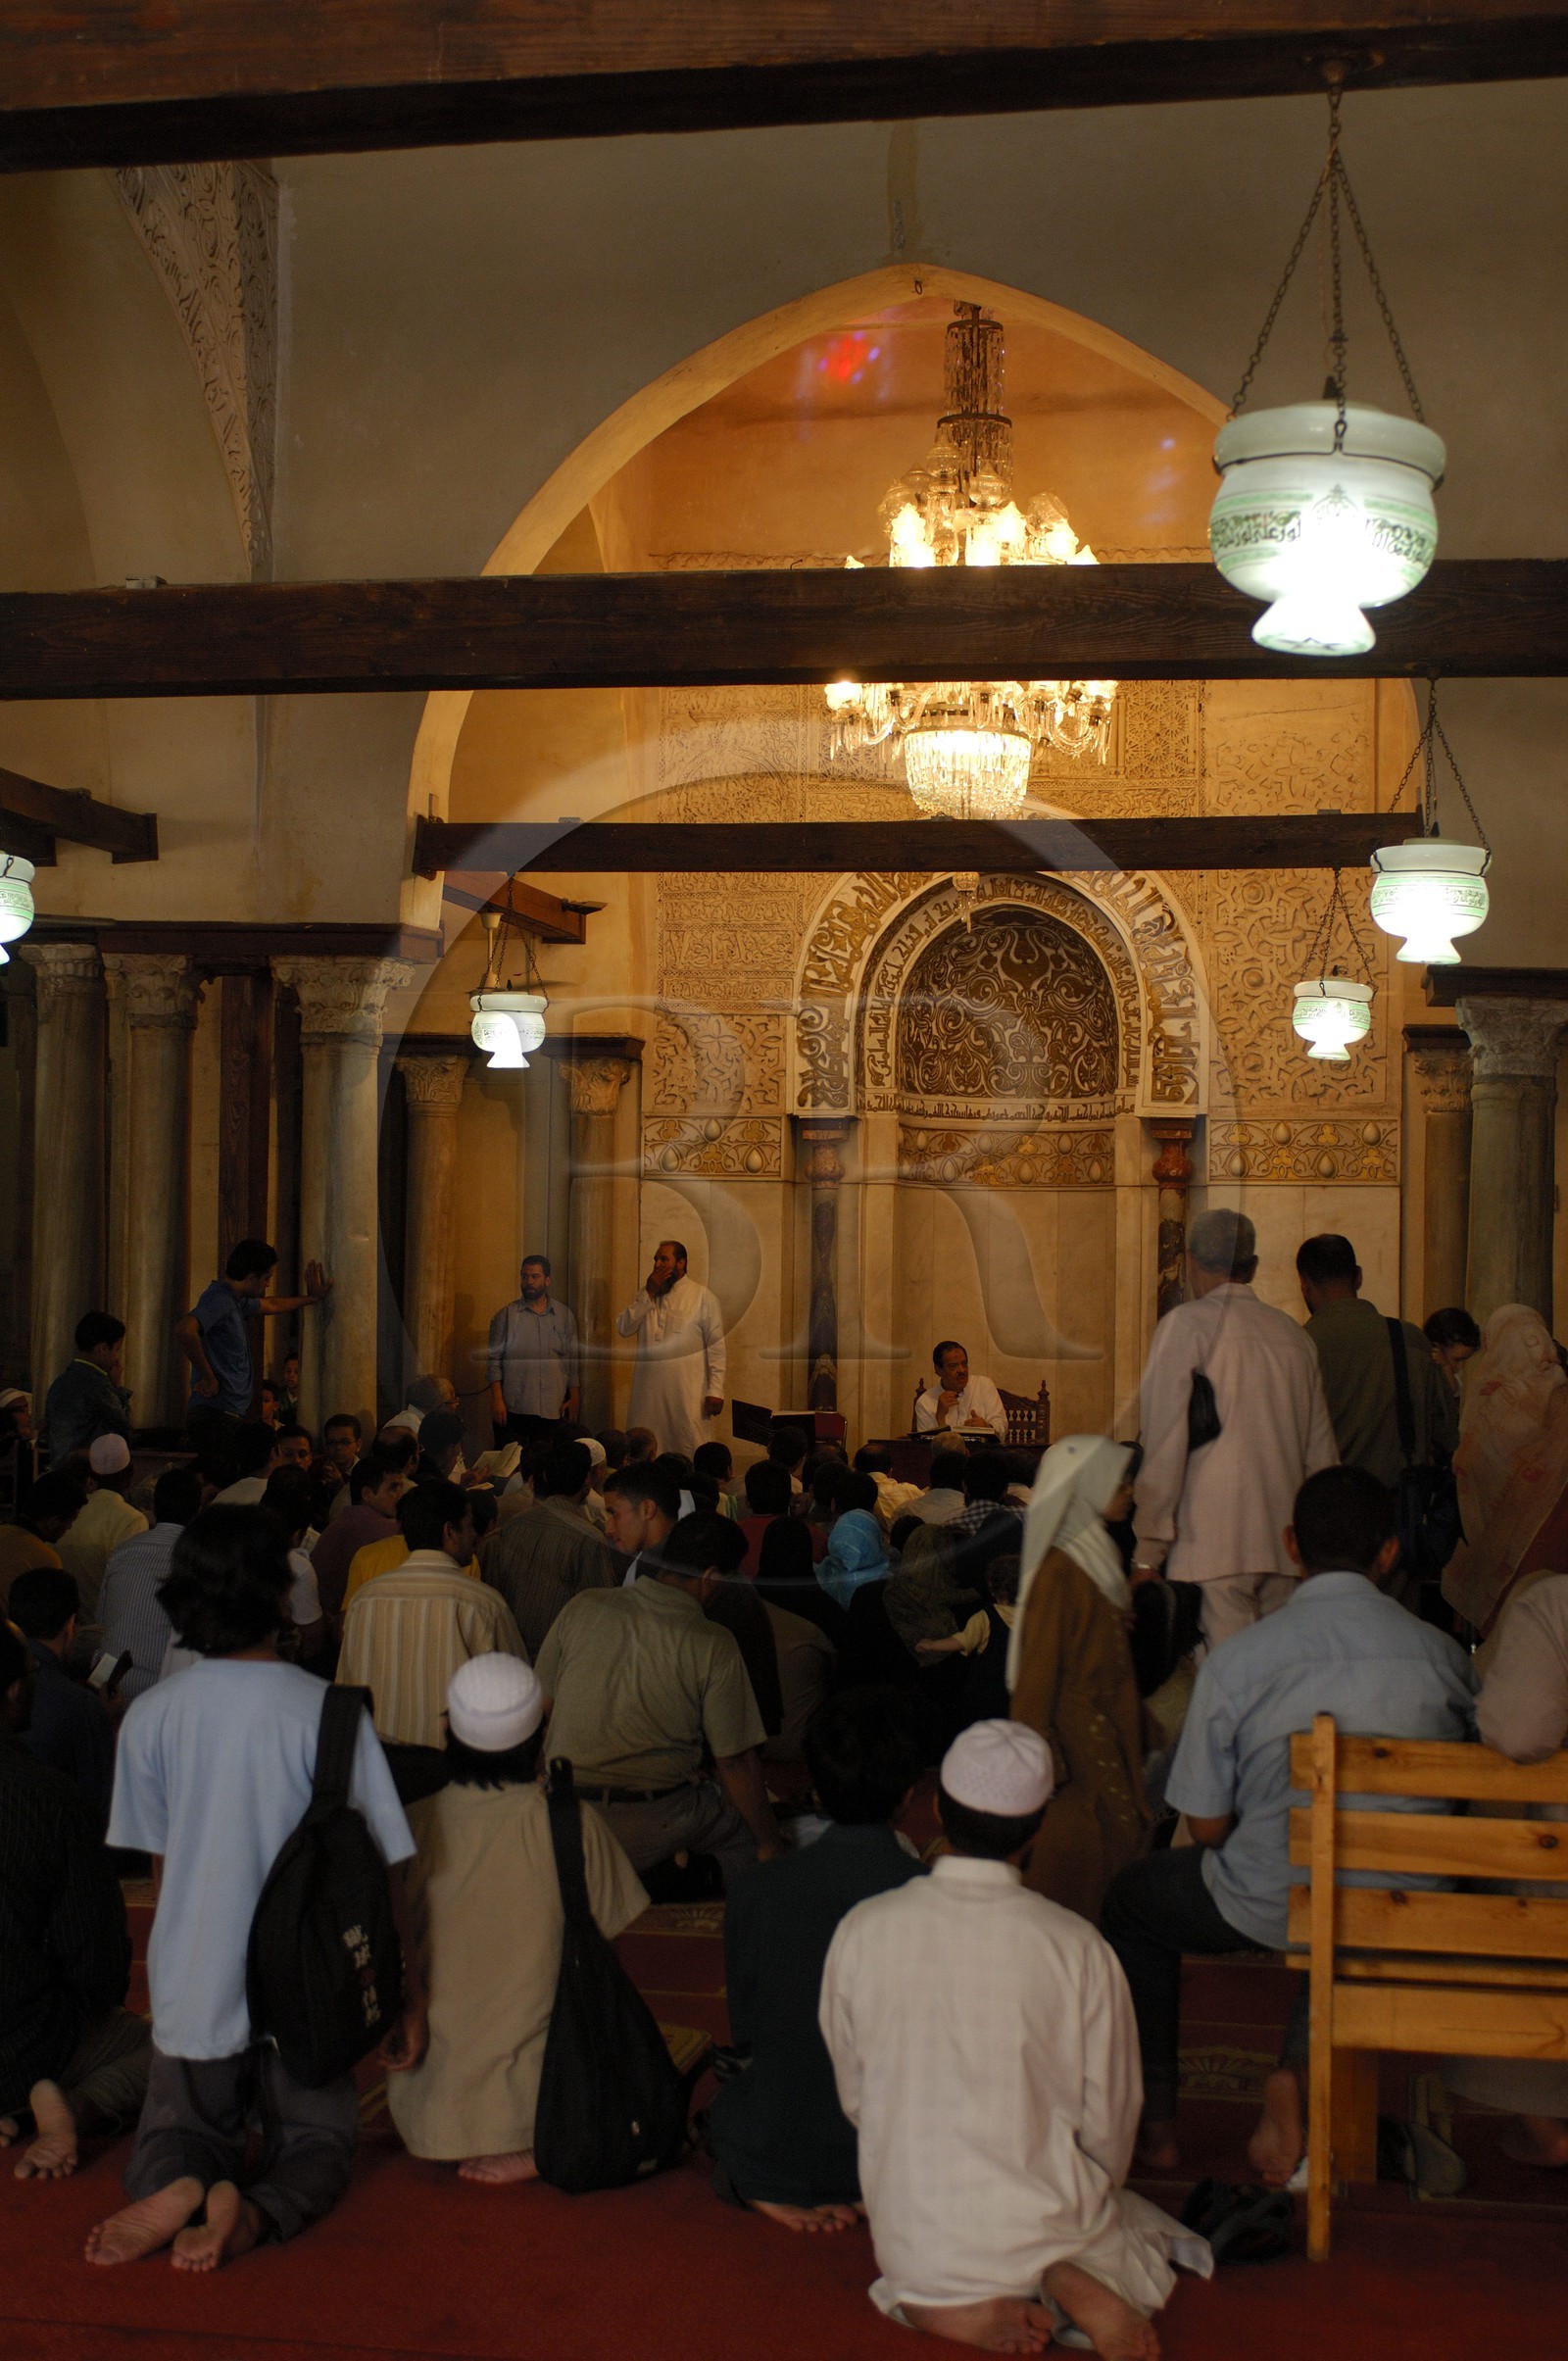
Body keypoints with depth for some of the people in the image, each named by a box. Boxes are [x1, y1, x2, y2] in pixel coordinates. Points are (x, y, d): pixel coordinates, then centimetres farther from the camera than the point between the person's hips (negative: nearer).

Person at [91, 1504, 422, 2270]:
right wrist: (406, 1989, 3)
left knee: (177, 2134, 20)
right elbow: (374, 1869, -10)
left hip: (192, 1984, 2)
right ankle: (259, 2210, -16)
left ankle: (176, 2183, -16)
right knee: (316, 2139, 18)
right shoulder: (329, 1713, -15)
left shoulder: (150, 1715, -6)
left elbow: (156, 1861, 4)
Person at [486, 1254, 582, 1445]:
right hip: (513, 1409, -1)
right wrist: (497, 1399, -6)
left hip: (551, 1410, 1)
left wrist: (574, 1397, 7)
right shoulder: (506, 1315, 5)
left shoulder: (565, 1315, 10)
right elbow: (494, 1360, 2)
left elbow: (574, 1360, 13)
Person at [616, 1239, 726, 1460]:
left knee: (690, 1453, -4)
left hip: (687, 1393, -4)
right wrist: (648, 1293, -5)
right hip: (649, 1392, 5)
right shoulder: (647, 1296, 15)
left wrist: (716, 1390, -10)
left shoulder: (703, 1298, 0)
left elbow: (716, 1348, -3)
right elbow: (623, 1328, 2)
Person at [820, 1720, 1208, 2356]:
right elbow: (1110, 2122, -5)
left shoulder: (861, 1932, -11)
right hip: (1042, 2227, -1)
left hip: (911, 2248, 2)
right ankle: (1072, 2286, -3)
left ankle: (955, 2308, 1)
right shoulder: (1077, 1947, -16)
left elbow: (854, 2099, 2)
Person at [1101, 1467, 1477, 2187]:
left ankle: (1153, 2118, 31)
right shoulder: (1443, 1657, -5)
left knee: (1132, 1897, 25)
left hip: (1268, 1909, -3)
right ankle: (1299, 2075, 17)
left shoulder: (1236, 1659, -13)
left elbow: (1207, 1824, -6)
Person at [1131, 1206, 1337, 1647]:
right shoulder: (1294, 1334, 13)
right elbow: (1320, 1454, 16)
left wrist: (1148, 1550, -5)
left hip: (1215, 1544, -5)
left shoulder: (1186, 1325, -2)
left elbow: (1164, 1444, -7)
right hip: (1286, 1543, 5)